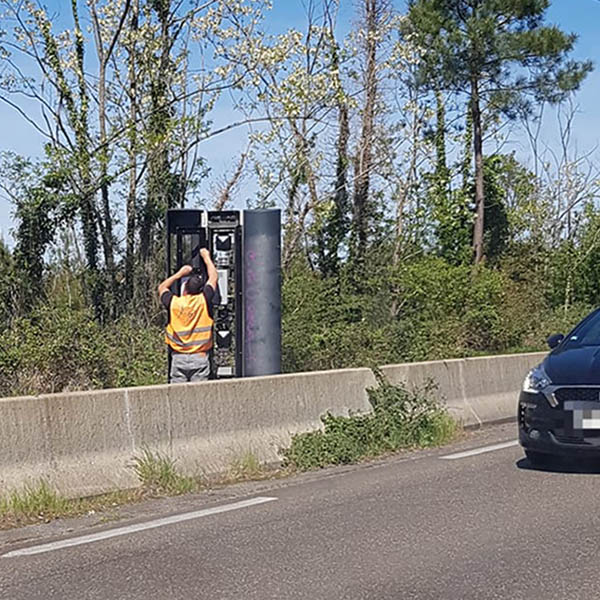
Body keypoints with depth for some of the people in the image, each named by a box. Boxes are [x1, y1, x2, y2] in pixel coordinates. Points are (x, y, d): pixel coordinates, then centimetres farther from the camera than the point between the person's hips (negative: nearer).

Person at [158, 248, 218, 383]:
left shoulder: (173, 303, -2)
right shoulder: (203, 301, -5)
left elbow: (162, 288, 21)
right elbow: (213, 277, 11)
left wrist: (180, 273, 24)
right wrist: (206, 257, 24)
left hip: (178, 357, 1)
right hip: (200, 357, -1)